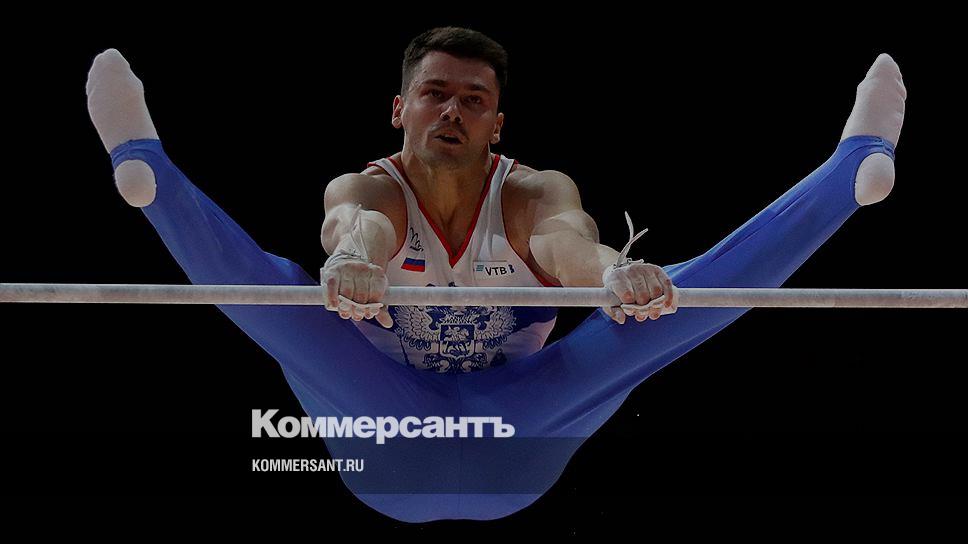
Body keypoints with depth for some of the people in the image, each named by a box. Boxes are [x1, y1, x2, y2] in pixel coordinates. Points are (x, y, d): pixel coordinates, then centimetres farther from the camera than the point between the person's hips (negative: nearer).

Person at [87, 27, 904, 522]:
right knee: (277, 298, -27)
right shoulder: (365, 189, -7)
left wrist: (616, 271, -58)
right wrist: (350, 261, -62)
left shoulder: (533, 193, -4)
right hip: (387, 446, -1)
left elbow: (566, 236, -32)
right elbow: (359, 224, -35)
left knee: (651, 313, -18)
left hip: (513, 448, 1)